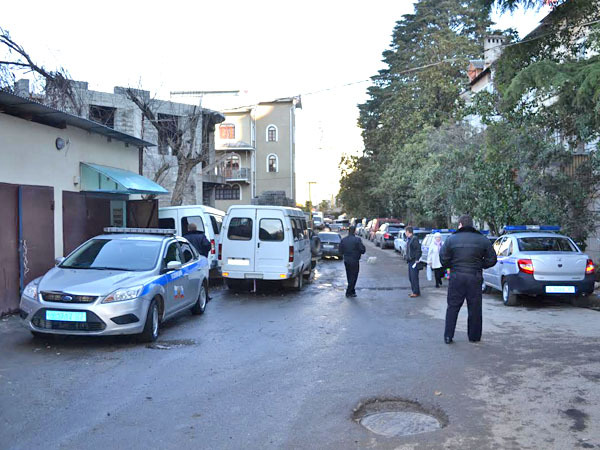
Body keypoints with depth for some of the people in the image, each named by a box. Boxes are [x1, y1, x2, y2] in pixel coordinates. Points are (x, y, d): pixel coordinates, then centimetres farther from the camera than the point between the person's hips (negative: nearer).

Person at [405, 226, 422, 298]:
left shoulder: (414, 239, -15)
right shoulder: (409, 239, 15)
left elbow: (418, 250, -19)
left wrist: (416, 260, -21)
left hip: (414, 261, -10)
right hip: (410, 261, 10)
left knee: (414, 277, -7)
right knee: (410, 277, 13)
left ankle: (416, 292, -1)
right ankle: (414, 291, 21)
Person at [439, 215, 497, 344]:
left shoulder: (451, 239, -3)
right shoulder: (483, 240, 1)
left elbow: (443, 260, -5)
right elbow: (491, 260, 2)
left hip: (456, 278, -1)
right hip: (475, 278, 1)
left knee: (453, 307, 7)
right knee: (475, 308, 11)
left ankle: (448, 336, 7)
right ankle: (474, 336, 19)